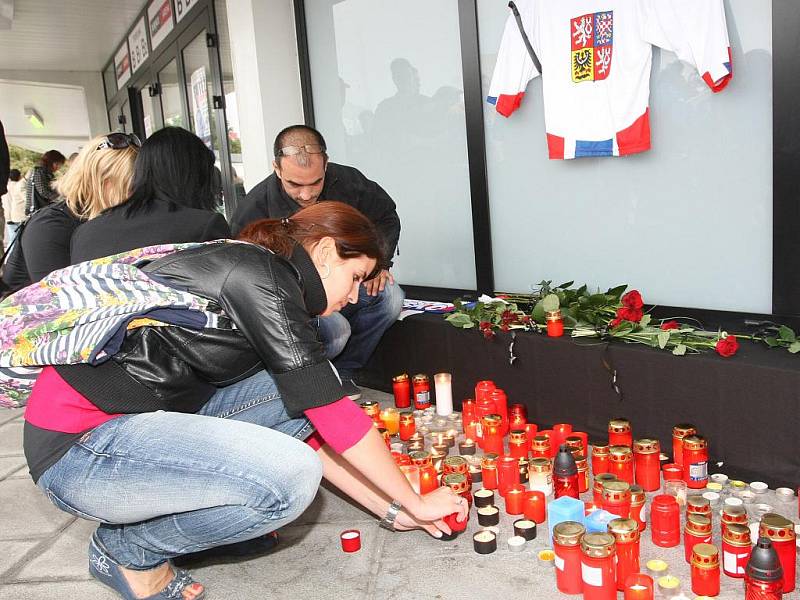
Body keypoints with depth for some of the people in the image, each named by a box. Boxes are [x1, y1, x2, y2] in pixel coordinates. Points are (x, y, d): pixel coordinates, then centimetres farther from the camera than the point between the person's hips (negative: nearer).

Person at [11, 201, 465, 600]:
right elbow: (334, 415, -19)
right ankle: (129, 549, 0)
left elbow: (311, 424, 13)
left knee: (307, 384, 1)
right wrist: (416, 503, -6)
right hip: (81, 446, -9)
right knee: (290, 477, -24)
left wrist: (390, 510, 12)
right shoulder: (259, 272, -17)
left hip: (150, 418, 9)